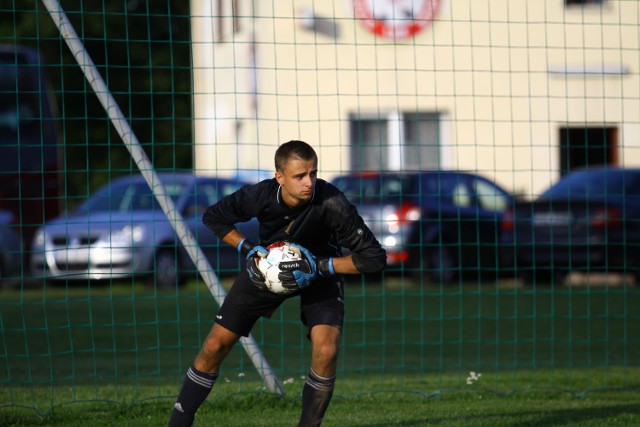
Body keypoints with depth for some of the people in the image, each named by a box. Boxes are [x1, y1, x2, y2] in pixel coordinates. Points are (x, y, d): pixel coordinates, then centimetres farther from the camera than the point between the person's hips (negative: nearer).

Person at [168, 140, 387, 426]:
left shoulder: (332, 205, -34)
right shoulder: (261, 196, -28)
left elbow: (374, 257, -27)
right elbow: (213, 217, -7)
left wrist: (321, 267, -33)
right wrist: (248, 249, -19)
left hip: (320, 273, -2)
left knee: (326, 350, -25)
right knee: (215, 346, -2)